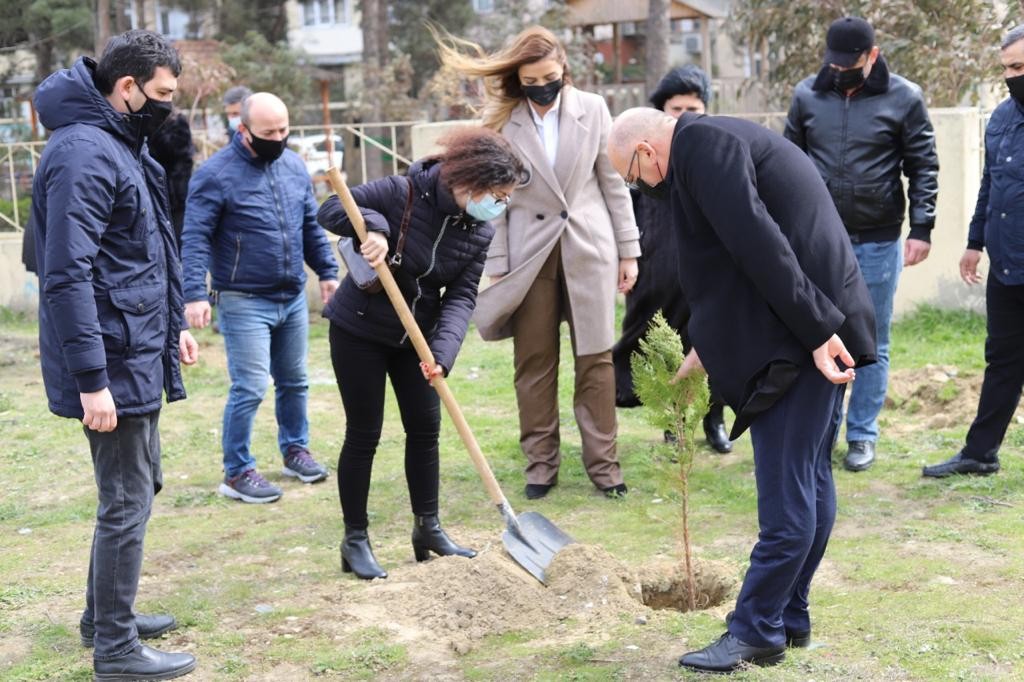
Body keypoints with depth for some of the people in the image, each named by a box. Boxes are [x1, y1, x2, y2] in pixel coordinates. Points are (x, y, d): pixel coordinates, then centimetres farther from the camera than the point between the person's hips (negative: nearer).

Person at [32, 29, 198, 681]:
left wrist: (174, 323, 23)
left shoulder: (124, 145, 13)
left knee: (140, 485, 19)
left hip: (139, 352, 10)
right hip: (113, 363, -10)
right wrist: (91, 379, -25)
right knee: (127, 502, -2)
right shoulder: (84, 154, -20)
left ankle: (107, 614, 35)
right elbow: (67, 276, -25)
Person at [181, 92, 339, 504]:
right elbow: (195, 239, -16)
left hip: (293, 298, 7)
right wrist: (194, 294, -24)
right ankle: (237, 473, 6)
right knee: (250, 388, -7)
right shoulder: (216, 174, -13)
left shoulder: (294, 165, 8)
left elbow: (311, 226, 18)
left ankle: (295, 450, 35)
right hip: (245, 303, -6)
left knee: (294, 381, 17)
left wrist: (327, 271, 15)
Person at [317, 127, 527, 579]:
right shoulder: (403, 193, -23)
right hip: (359, 331, -5)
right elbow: (331, 211, -17)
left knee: (425, 428, 8)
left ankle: (428, 529, 23)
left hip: (414, 336, 6)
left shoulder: (479, 233, -7)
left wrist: (443, 351, -26)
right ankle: (355, 541, 12)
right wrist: (372, 226, -36)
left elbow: (461, 297, -11)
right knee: (364, 434, 0)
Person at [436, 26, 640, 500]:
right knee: (534, 361, 6)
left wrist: (628, 249, 4)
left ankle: (602, 461, 12)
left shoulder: (592, 108, 0)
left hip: (588, 247, 0)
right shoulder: (500, 119, -2)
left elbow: (613, 182, 4)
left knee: (595, 357, 4)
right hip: (529, 252, 0)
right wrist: (497, 267, -5)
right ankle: (541, 461, 16)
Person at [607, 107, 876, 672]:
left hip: (796, 342, -11)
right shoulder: (722, 140, 21)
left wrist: (814, 330, -22)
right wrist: (706, 348, 26)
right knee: (809, 478, 15)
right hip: (819, 327, 11)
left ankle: (756, 631, 4)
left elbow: (758, 242, -20)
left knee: (786, 492, -4)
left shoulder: (701, 144, -11)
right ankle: (789, 616, 25)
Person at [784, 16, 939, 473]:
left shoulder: (904, 98, -4)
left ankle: (863, 435, 19)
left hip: (878, 243, -2)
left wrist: (921, 228, -8)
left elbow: (924, 168, -1)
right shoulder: (808, 95, 1)